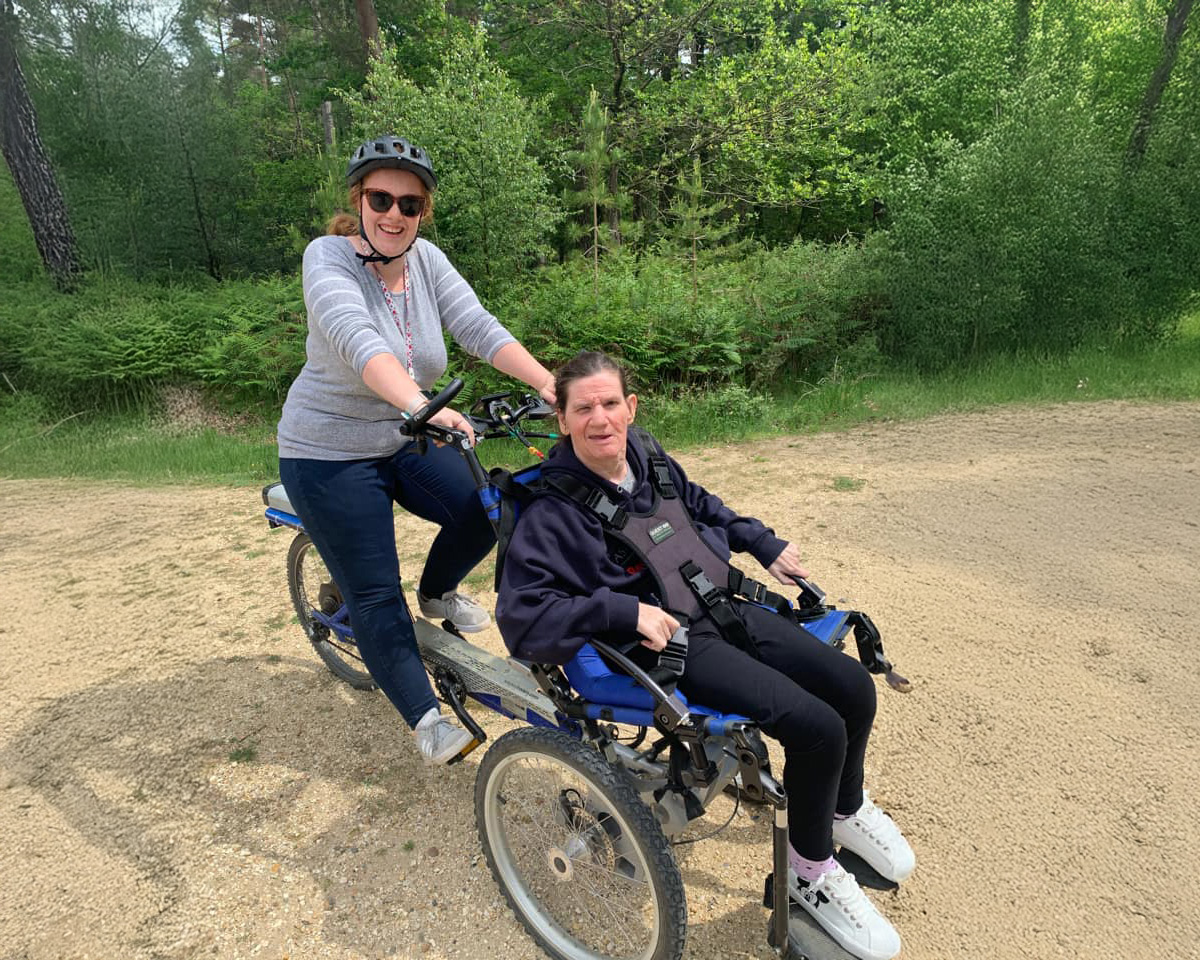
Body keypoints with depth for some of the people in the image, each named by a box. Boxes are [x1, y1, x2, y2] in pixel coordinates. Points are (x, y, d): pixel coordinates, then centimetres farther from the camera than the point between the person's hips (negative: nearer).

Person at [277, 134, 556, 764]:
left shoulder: (426, 260, -3)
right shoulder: (329, 258, -19)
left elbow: (478, 328, -16)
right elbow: (358, 340, -38)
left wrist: (549, 383, -30)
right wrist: (423, 405, -55)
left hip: (406, 442, 5)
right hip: (329, 456, -5)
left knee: (487, 507, -13)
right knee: (374, 594, -5)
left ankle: (437, 592, 17)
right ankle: (426, 718, 8)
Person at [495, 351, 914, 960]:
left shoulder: (651, 459, 7)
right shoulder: (553, 512, -14)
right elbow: (522, 615, -20)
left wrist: (764, 544, 23)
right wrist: (624, 610, -25)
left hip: (725, 610, 8)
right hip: (666, 643, -7)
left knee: (855, 688, -1)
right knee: (817, 727, -19)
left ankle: (845, 809, 30)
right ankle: (811, 873, 10)